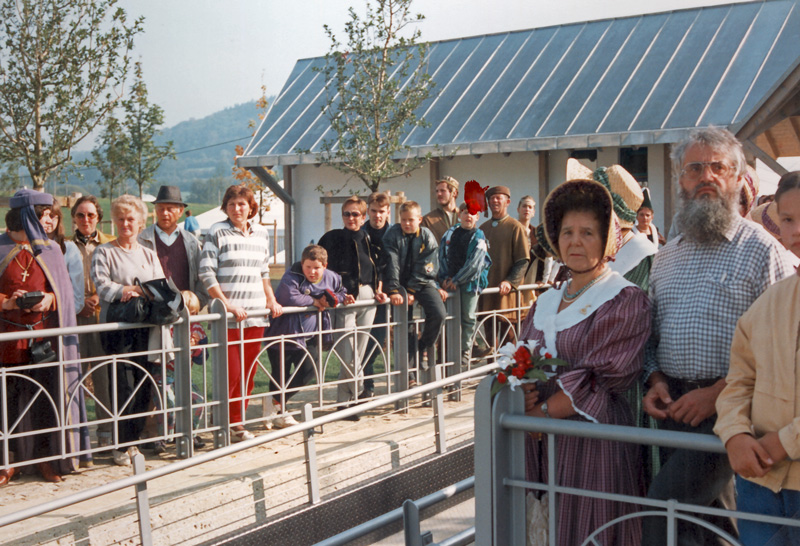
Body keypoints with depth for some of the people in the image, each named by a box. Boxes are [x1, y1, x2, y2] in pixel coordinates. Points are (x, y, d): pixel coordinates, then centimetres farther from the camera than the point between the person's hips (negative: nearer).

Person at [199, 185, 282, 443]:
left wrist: (271, 300, 10)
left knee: (248, 373, 7)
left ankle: (237, 423, 18)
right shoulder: (217, 232, -3)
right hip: (227, 317, -5)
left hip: (256, 315, 5)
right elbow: (206, 273, -8)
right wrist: (228, 305, -15)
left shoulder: (261, 233, 13)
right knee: (230, 373, -6)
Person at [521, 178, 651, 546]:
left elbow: (604, 380, -14)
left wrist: (542, 411, -13)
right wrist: (522, 393, -11)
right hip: (539, 444, 6)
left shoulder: (626, 301, -5)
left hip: (594, 438, -5)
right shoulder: (547, 301, 14)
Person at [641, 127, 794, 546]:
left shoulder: (760, 248, -4)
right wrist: (655, 379, 0)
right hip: (672, 406, 6)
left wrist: (717, 393, -18)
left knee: (664, 505, -17)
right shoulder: (665, 258, 16)